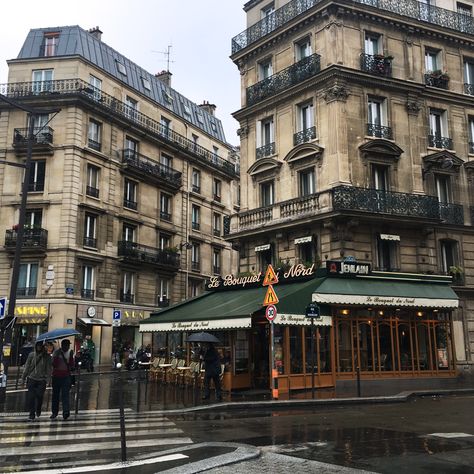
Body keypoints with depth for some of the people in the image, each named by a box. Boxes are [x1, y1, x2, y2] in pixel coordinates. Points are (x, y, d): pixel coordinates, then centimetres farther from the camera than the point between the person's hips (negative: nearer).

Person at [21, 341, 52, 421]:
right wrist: (23, 377, 8)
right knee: (30, 397, -6)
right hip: (31, 378, 1)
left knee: (39, 396, 2)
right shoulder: (31, 355, 3)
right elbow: (27, 366, 8)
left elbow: (49, 368, 2)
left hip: (41, 379, -1)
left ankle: (38, 411, 29)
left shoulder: (47, 356, 0)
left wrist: (47, 378, -8)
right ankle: (31, 414, 3)